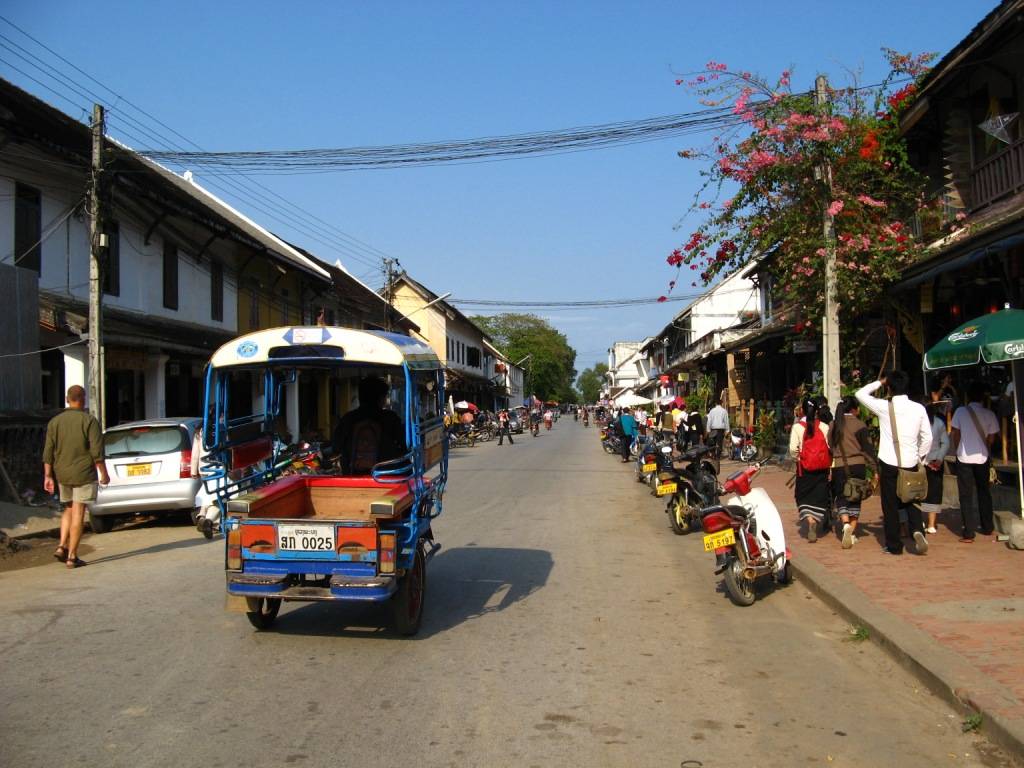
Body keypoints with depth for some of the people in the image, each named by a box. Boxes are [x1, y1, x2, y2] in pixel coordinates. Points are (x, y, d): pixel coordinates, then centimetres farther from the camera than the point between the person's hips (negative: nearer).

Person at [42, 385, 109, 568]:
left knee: (68, 509, 21)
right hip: (84, 474, -4)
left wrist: (48, 476, 7)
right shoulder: (89, 421, -9)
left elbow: (48, 452, 3)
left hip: (62, 474, 4)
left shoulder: (54, 422, 4)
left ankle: (62, 546, 6)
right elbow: (97, 451, -13)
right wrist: (103, 473, -4)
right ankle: (72, 556, 0)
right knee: (78, 513, -1)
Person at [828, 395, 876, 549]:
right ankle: (852, 533, 12)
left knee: (841, 497, 5)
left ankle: (846, 524, -21)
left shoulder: (833, 425, 5)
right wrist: (876, 469, -2)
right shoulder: (859, 425, -6)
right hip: (857, 466, -1)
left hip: (839, 467, 2)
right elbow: (868, 448, -6)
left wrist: (830, 470, 20)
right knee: (855, 499, 10)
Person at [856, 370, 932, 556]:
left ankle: (894, 545, 10)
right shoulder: (919, 408, -2)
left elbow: (860, 394, 5)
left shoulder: (884, 407, -9)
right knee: (912, 500, 17)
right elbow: (927, 438, 1)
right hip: (911, 462, 2)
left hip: (889, 463, -2)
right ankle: (917, 530, -7)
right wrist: (920, 456, 14)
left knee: (890, 505, 6)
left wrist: (879, 382, 10)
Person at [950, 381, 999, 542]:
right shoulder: (989, 414, -4)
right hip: (982, 458, 2)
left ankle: (968, 533, -1)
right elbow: (991, 438, 0)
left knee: (966, 495, 2)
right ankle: (987, 527, 30)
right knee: (984, 492, 19)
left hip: (964, 458, -2)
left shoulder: (961, 411, -7)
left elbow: (954, 434, -3)